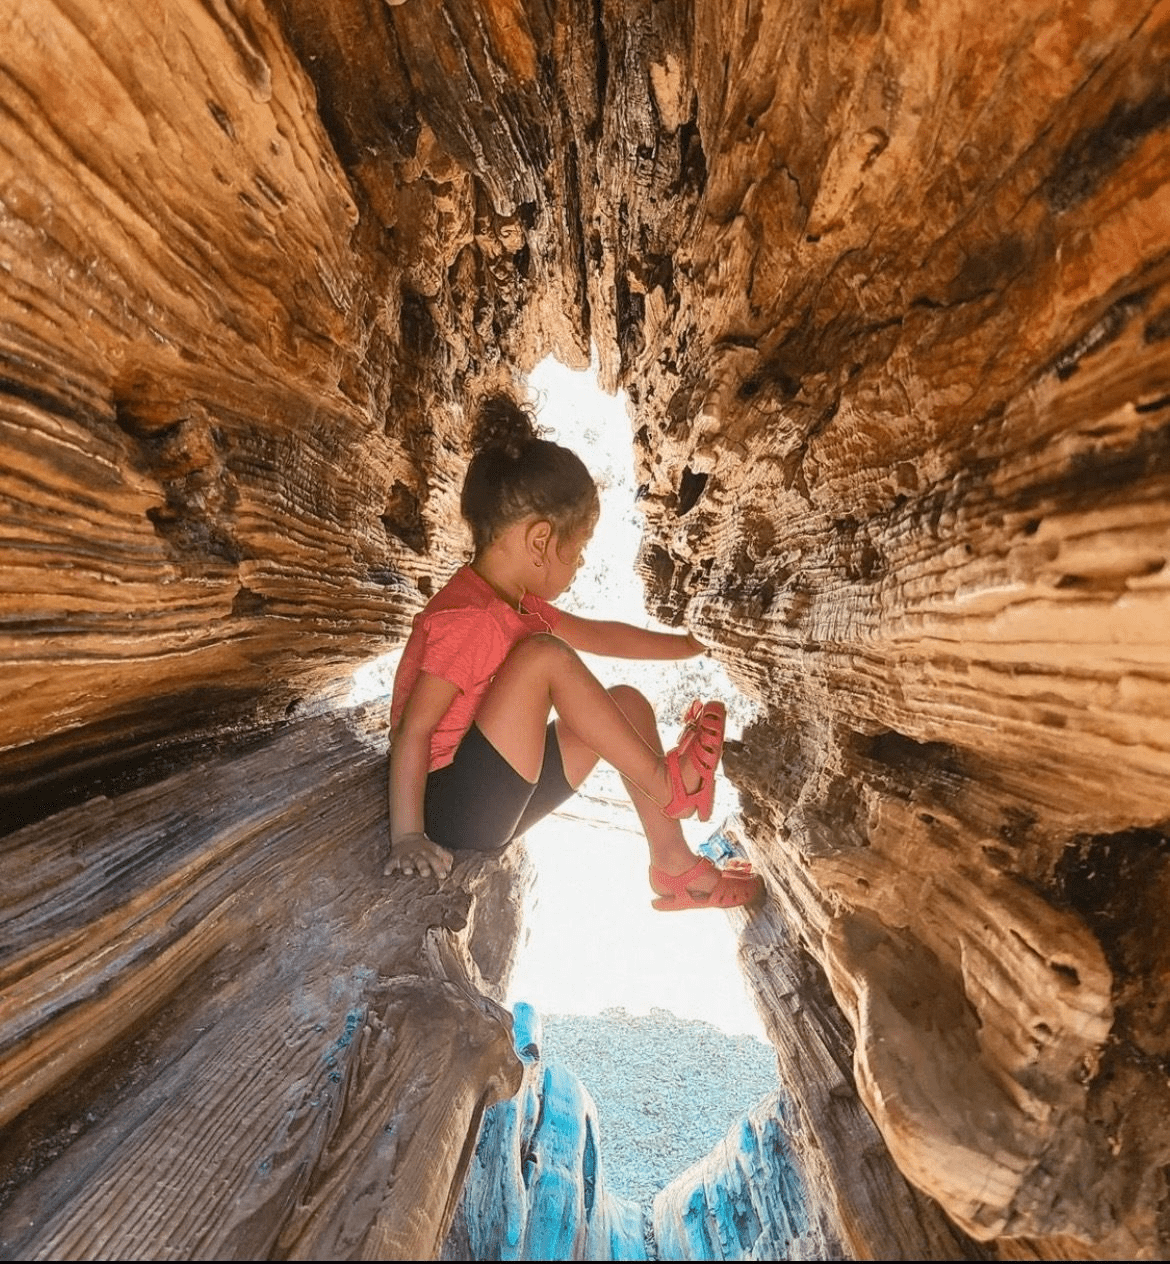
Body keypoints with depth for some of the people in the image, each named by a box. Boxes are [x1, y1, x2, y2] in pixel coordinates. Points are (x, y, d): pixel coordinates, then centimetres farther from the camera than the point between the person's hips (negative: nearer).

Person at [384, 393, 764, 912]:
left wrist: (687, 645, 23)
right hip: (456, 807, -10)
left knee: (627, 703, 3)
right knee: (544, 657, -28)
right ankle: (665, 782, -12)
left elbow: (599, 636, 17)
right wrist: (408, 837, -22)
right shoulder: (469, 619, -23)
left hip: (503, 800, 10)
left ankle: (674, 867, 3)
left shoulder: (517, 605, 7)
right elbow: (412, 731, -23)